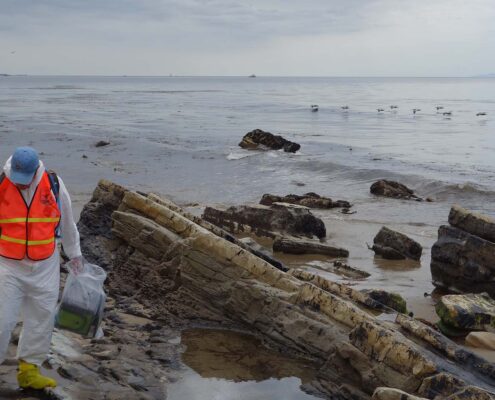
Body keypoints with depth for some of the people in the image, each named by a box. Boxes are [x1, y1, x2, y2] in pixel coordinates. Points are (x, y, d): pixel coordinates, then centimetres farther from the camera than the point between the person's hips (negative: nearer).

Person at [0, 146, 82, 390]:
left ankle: (29, 371, 19)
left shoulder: (53, 184, -6)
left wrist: (74, 252, 18)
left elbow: (67, 220, 10)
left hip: (45, 266, 2)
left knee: (42, 318, 7)